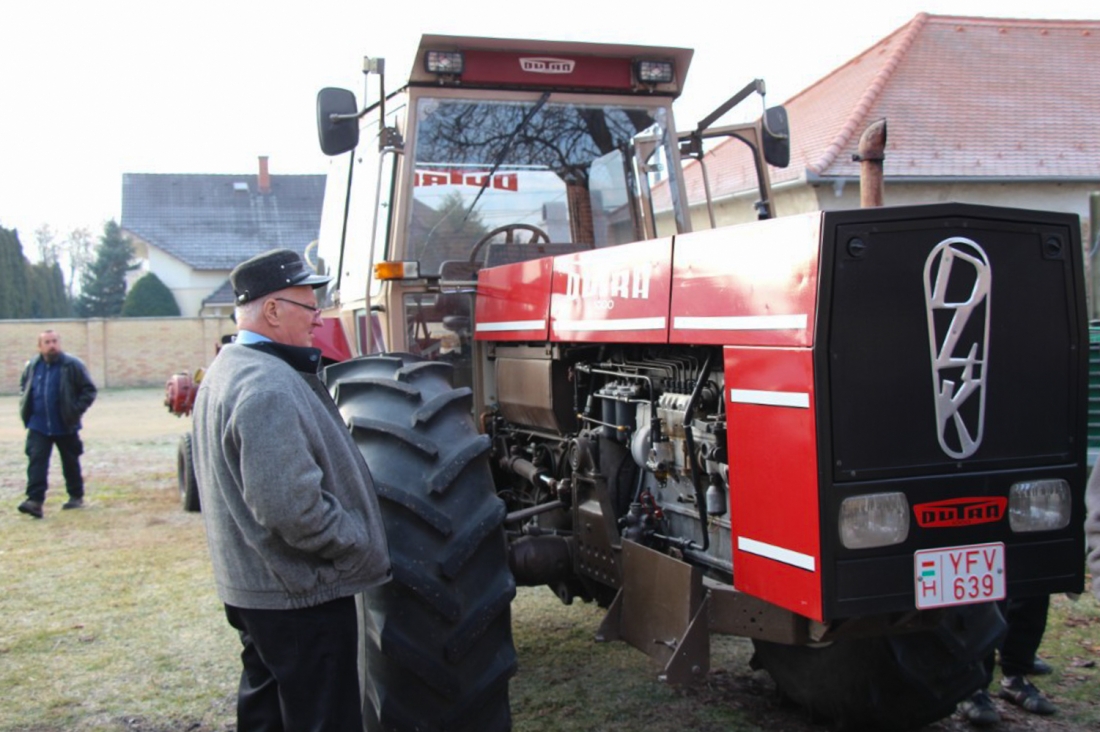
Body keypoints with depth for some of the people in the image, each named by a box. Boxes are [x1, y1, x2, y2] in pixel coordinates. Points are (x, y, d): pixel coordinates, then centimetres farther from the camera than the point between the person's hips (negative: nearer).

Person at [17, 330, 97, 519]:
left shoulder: (73, 365, -10)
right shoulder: (32, 366, 2)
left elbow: (88, 390, -7)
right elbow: (23, 387, 21)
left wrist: (76, 410, -14)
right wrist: (25, 407, 8)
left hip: (65, 426, -2)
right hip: (38, 427, 2)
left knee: (71, 463, 12)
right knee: (36, 461, -9)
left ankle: (76, 496, 28)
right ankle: (35, 500, -14)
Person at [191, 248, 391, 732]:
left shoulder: (229, 370, 11)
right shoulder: (268, 387, -23)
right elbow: (293, 508, -29)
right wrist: (363, 550, -16)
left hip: (250, 586, 10)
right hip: (301, 595, -10)